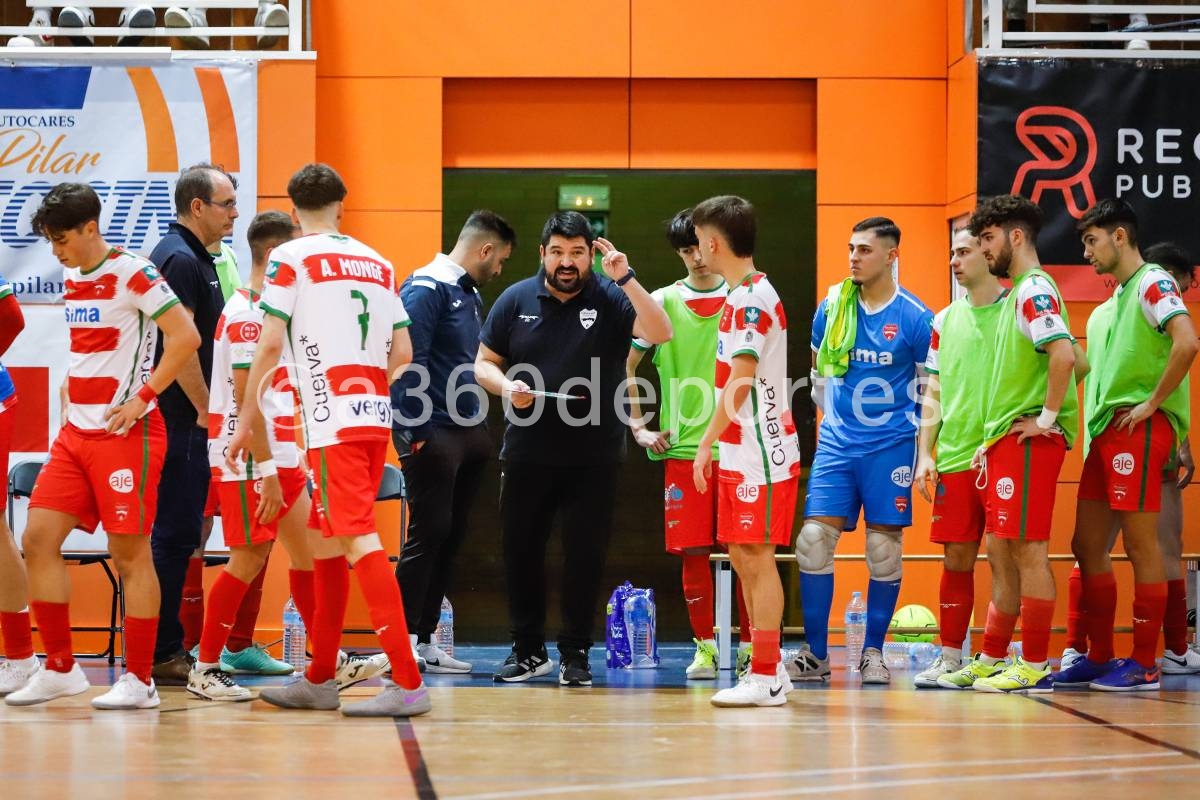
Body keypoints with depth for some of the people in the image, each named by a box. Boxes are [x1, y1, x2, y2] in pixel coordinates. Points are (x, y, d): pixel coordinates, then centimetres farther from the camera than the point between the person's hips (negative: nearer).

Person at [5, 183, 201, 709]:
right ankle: (60, 669, 10)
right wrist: (71, 391, 15)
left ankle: (139, 680, 3)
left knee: (130, 552, -3)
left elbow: (186, 336, -17)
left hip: (126, 433, -8)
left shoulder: (131, 273, -11)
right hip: (76, 432, 8)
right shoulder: (72, 279, 13)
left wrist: (142, 397, -17)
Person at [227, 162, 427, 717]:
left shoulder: (290, 259, -1)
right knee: (326, 540, 17)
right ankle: (319, 680, 23)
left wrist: (246, 423, -3)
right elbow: (403, 353, 15)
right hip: (376, 417, 7)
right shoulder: (377, 262, 17)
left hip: (332, 422, -7)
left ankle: (408, 683, -19)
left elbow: (270, 344, -8)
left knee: (360, 541, -11)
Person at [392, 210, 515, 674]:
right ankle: (400, 640, -3)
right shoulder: (426, 288, -11)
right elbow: (406, 359, -17)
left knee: (450, 538, 8)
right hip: (433, 434, -9)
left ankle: (424, 641, 13)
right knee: (428, 535, -8)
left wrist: (481, 425, 13)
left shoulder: (469, 294, 17)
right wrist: (413, 434, -20)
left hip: (468, 433, 9)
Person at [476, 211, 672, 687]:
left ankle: (575, 654, 14)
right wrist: (506, 386, -11)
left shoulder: (610, 299, -2)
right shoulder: (516, 300, 5)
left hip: (594, 458, -2)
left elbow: (660, 334, -18)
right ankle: (528, 651, 20)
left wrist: (625, 278, -25)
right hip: (527, 454, 2)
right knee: (521, 552, 7)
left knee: (586, 555, 2)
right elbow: (484, 363, 10)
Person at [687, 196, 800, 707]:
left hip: (761, 453, -10)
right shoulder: (742, 296, 16)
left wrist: (707, 443, -18)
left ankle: (765, 678, -5)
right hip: (741, 452, 10)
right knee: (742, 557, 11)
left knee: (756, 556, -7)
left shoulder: (752, 298, -14)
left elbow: (741, 380, -20)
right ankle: (768, 670, 17)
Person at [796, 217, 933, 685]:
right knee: (813, 540, -6)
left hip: (890, 448, -3)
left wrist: (925, 452, -3)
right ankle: (815, 654, 2)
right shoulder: (831, 308, 5)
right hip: (836, 446, 3)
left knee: (884, 549, 0)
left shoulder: (915, 317, -5)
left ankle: (873, 653, 12)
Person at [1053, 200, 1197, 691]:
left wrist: (1152, 403, -18)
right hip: (1106, 430, 10)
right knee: (1087, 544, 9)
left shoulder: (1152, 282, -7)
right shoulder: (1116, 299, 21)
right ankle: (1099, 658, 15)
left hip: (1140, 428, -10)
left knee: (1140, 544, -6)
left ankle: (1144, 665, -3)